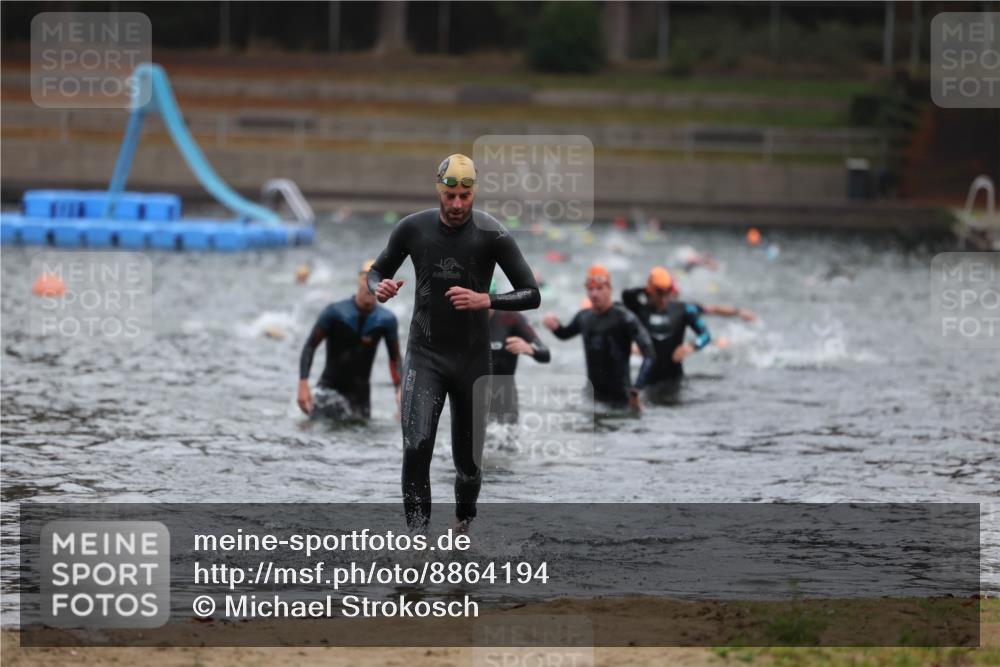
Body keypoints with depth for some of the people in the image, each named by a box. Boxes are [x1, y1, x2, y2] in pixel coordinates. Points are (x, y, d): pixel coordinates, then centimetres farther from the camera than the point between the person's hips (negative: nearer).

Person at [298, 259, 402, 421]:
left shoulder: (386, 320, -4)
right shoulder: (335, 312, -11)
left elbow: (395, 358, 5)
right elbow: (310, 346, -7)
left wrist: (400, 388, -10)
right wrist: (303, 385, -15)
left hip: (360, 393, 3)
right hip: (330, 388, -3)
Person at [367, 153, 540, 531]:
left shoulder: (491, 235, -10)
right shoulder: (413, 228, -4)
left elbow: (531, 295, -11)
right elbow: (377, 272, 12)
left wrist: (486, 301, -28)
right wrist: (379, 288, -13)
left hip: (472, 358, 0)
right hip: (424, 354, 0)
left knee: (468, 458, 10)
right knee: (416, 447, -19)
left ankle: (464, 521, 39)